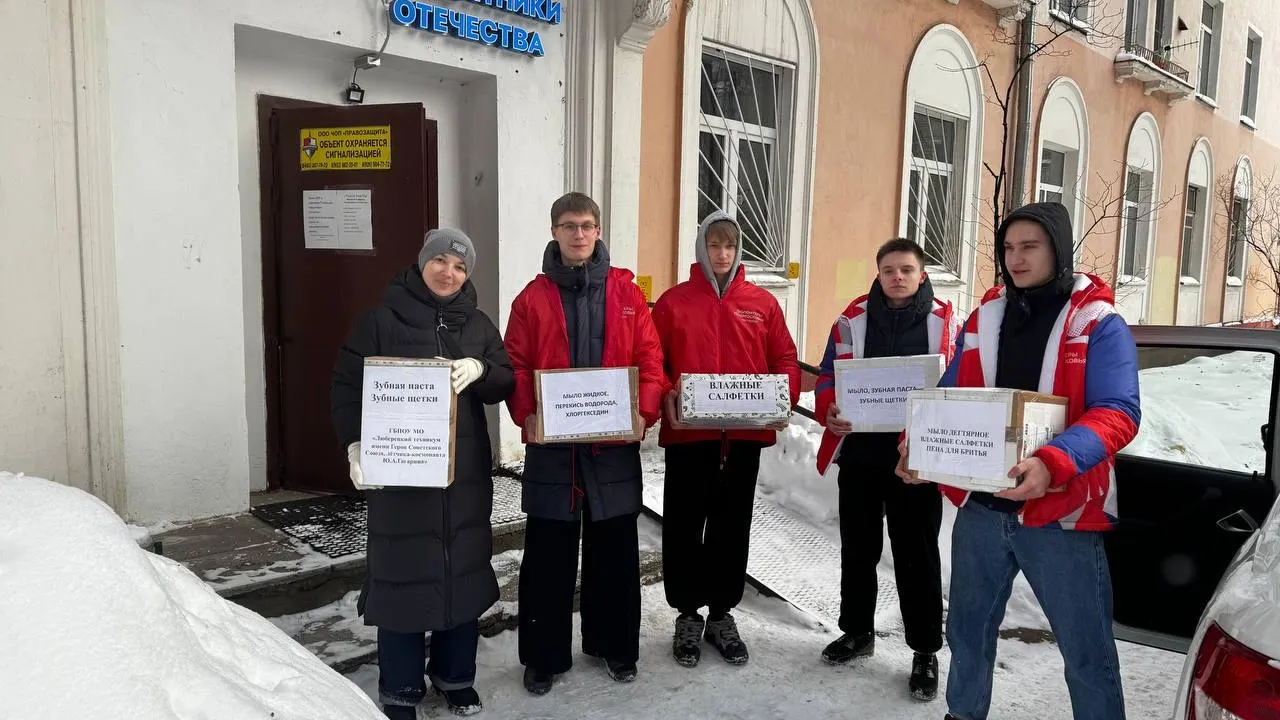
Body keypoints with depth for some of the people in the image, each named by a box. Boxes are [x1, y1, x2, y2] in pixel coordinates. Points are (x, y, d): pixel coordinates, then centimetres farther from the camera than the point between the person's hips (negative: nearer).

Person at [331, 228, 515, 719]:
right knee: (401, 573, 2)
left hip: (465, 471, 4)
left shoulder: (478, 325, 10)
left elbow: (506, 383, 6)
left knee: (463, 570, 11)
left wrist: (479, 370, -16)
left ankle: (456, 677, 28)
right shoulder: (382, 319, 0)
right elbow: (348, 382, -3)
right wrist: (354, 442, -16)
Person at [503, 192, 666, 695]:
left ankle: (615, 645, 30)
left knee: (615, 550, 12)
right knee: (548, 554, 7)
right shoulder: (532, 297, 3)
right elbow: (515, 367, 0)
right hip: (552, 443, -1)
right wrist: (527, 415, -15)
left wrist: (643, 412, -12)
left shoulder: (627, 293, 5)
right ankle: (544, 655, 22)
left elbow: (650, 360, 2)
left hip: (615, 443, 1)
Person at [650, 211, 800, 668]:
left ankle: (722, 614, 28)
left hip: (744, 434, 2)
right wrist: (665, 398, -17)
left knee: (732, 526, 12)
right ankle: (688, 615, 24)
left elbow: (785, 359, 7)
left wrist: (784, 400, -11)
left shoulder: (763, 303, 7)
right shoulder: (673, 301, 2)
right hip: (688, 433, -1)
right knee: (685, 525, 7)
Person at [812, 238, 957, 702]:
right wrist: (829, 411, -15)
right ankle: (857, 631, 33)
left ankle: (925, 651, 20)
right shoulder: (853, 318, 4)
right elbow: (828, 376, 5)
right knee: (858, 546, 14)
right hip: (859, 448, 2)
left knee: (917, 553, 5)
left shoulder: (943, 321, 1)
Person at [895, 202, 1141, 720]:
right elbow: (950, 397, 11)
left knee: (1086, 652, 7)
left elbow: (1117, 413, -17)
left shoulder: (1099, 324, -6)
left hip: (1060, 513, -4)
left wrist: (1052, 464, -33)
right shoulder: (983, 318, 8)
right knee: (968, 630, 20)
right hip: (980, 507, 5)